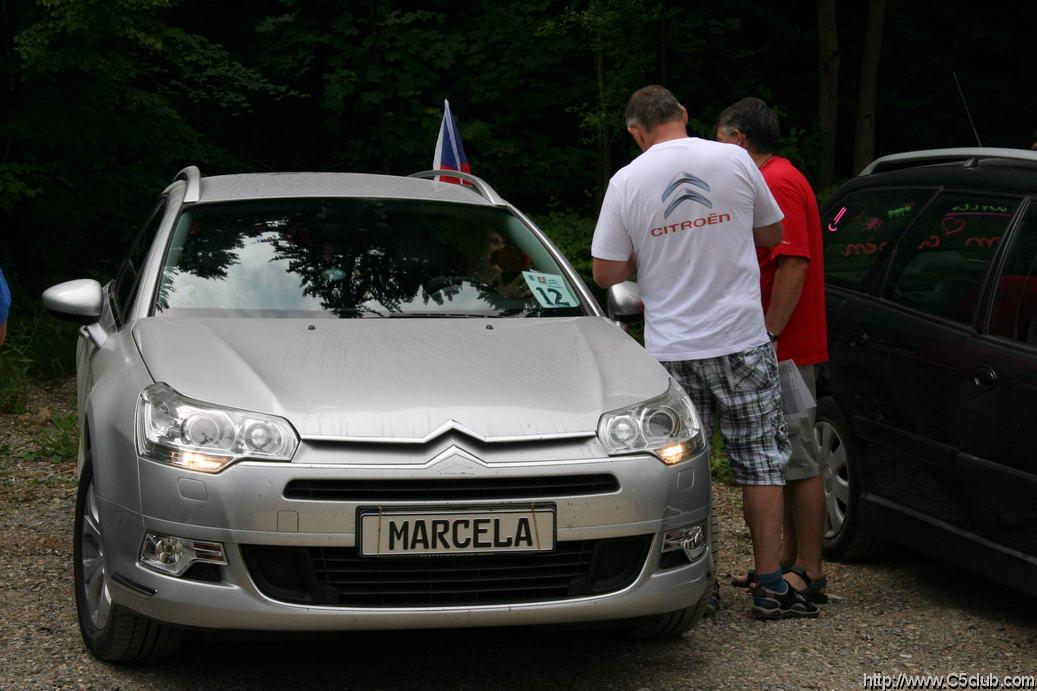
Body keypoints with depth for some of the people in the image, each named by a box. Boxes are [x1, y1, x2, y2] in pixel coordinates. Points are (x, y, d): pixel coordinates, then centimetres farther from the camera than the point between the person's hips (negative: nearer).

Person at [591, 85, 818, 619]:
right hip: (741, 340, 0)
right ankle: (769, 585, 7)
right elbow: (772, 233, 11)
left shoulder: (627, 181, -4)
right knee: (762, 461, 7)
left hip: (670, 349, 1)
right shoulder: (734, 161, -3)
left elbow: (606, 273, -2)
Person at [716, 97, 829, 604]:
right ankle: (789, 561, 21)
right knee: (789, 459, 14)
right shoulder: (772, 181, 19)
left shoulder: (779, 184, -14)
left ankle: (809, 573, -3)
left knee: (798, 459, -7)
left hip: (786, 348, -11)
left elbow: (793, 265, -23)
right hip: (780, 350, 11)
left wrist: (768, 335, -24)